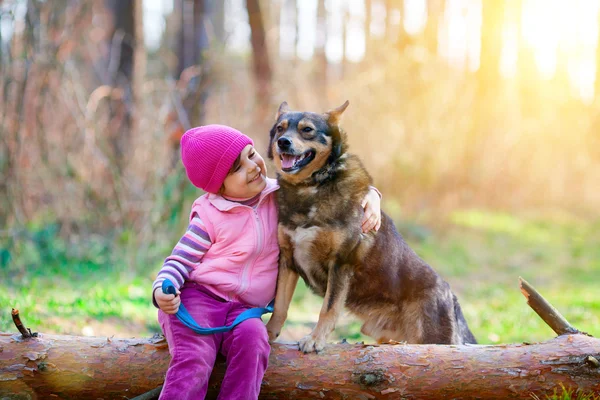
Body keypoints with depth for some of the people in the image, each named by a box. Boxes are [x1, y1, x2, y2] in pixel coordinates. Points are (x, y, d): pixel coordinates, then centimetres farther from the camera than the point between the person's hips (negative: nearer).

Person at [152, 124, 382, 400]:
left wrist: (370, 195, -8)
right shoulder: (210, 214, -3)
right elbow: (180, 260, 0)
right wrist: (162, 289, -21)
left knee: (253, 338, -33)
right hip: (196, 298, -2)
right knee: (193, 358, -31)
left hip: (244, 309, 3)